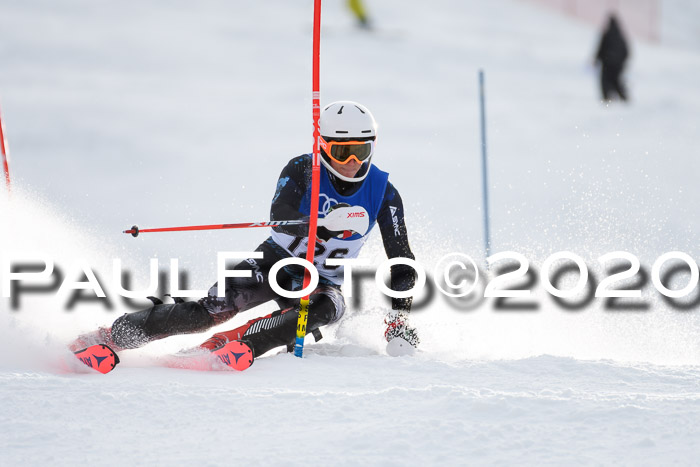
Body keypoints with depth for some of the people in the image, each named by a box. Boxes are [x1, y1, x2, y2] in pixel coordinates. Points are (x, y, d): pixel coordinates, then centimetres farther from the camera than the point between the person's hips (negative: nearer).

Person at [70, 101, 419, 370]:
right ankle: (113, 335, -25)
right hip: (275, 264, -2)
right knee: (217, 307, -27)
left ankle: (221, 346, -40)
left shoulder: (383, 194, -9)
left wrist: (399, 315, -16)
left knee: (328, 307, -35)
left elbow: (403, 262, -4)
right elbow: (280, 217, -31)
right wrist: (325, 224, -50)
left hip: (321, 285, 2)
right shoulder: (301, 171, -13)